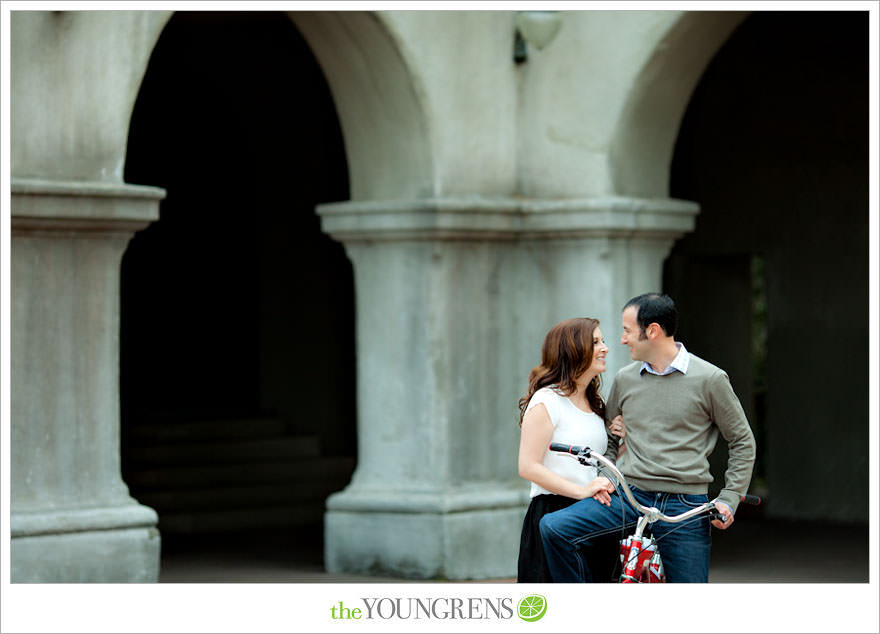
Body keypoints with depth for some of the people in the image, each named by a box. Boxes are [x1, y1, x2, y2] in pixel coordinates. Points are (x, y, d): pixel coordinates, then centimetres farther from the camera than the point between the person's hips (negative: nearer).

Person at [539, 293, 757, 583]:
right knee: (552, 527, -18)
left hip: (685, 506, -3)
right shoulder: (625, 379, 10)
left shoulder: (710, 379, -2)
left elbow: (742, 442, 7)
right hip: (627, 498, 3)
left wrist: (728, 500, -2)